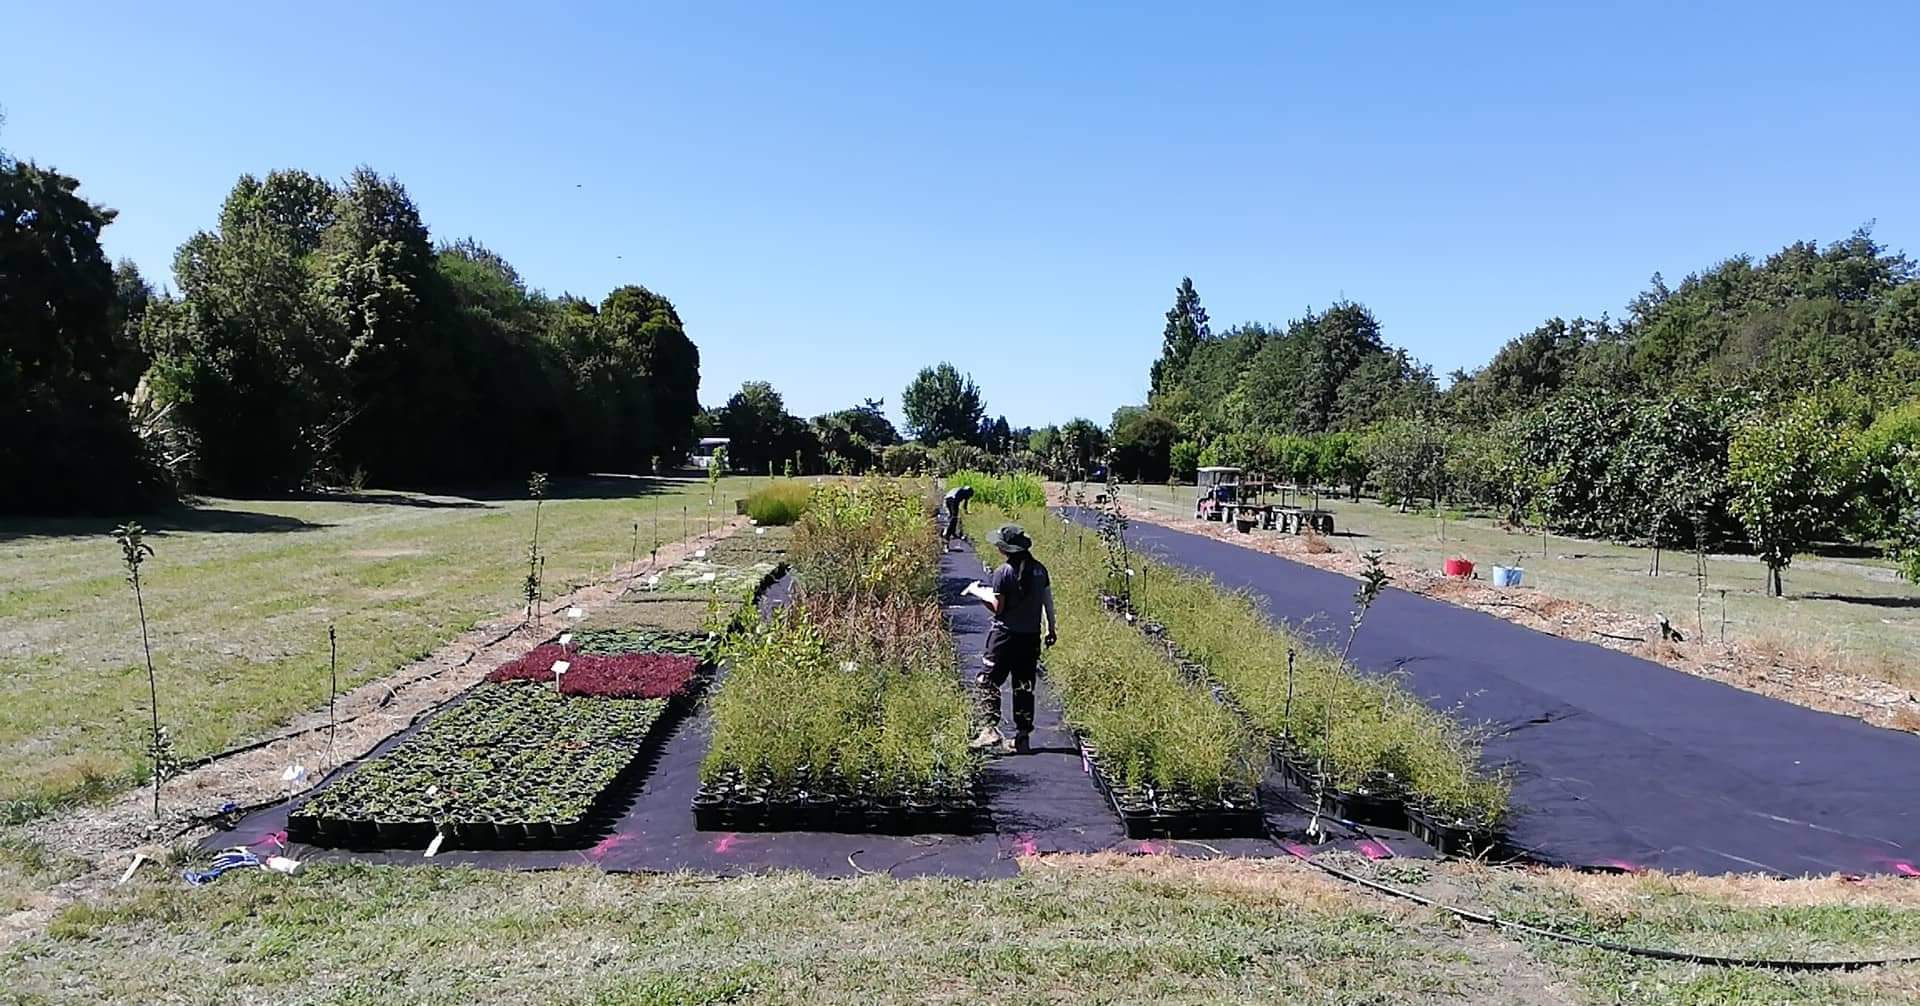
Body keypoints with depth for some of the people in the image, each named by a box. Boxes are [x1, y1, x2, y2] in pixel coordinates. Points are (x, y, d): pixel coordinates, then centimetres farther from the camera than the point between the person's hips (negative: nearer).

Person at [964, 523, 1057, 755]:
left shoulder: (1004, 572, -14)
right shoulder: (1039, 569, 5)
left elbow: (997, 606, -13)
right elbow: (1048, 599, 9)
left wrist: (978, 592, 2)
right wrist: (1052, 627, 19)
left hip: (1006, 634, -6)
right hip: (1031, 635, 6)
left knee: (988, 681, 2)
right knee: (1024, 687, 11)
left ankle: (990, 730, -9)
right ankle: (1022, 737, 13)